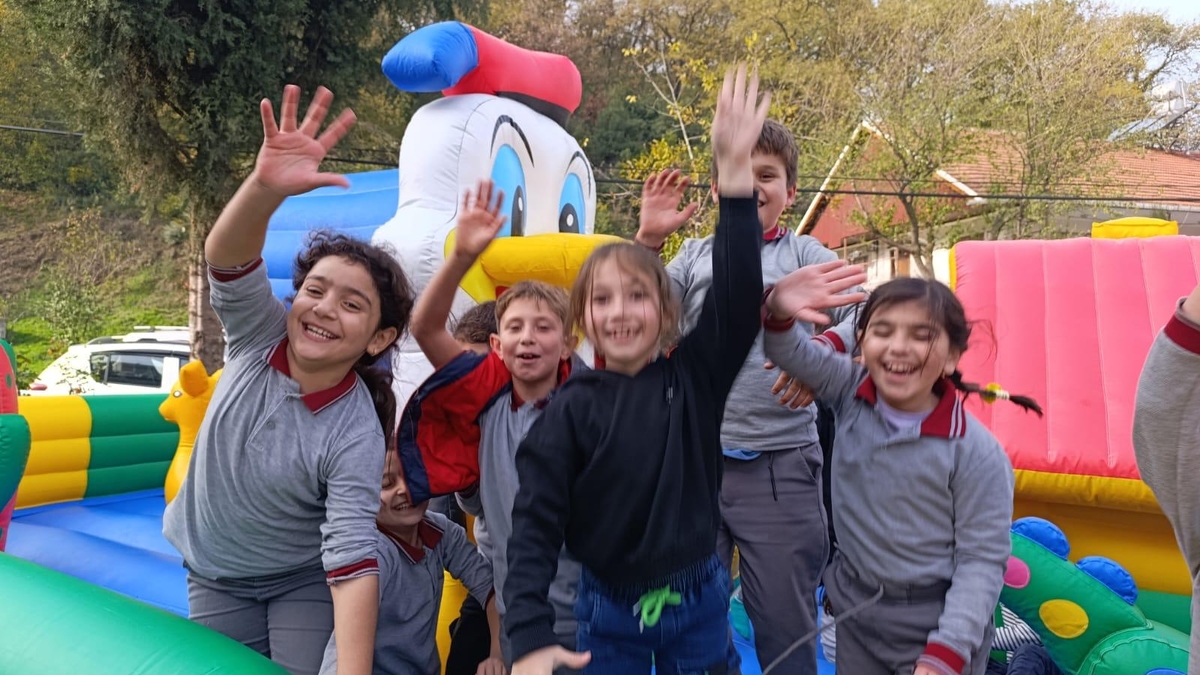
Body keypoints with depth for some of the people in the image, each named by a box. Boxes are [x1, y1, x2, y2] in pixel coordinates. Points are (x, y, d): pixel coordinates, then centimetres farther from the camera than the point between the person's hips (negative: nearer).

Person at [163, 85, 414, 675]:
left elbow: (353, 564, -32)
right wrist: (265, 187, -57)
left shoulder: (355, 438, -28)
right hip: (214, 575, 4)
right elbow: (225, 258, -37)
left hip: (304, 582, -3)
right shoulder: (258, 337, -18)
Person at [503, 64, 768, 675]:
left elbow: (738, 297, -22)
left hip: (699, 603, 1)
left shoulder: (694, 377, -8)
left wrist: (735, 173, -29)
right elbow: (536, 521, -12)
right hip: (607, 612, -1)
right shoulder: (572, 409, -11)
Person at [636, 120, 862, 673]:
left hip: (781, 468, -2)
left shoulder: (804, 254, 6)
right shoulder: (695, 255, 12)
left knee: (786, 624, 9)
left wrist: (826, 348, -26)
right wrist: (647, 240, -7)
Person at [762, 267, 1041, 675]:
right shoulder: (851, 391, -8)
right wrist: (779, 311, -41)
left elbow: (982, 560, -14)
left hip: (936, 624, -4)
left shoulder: (976, 452, -19)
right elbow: (792, 354, -17)